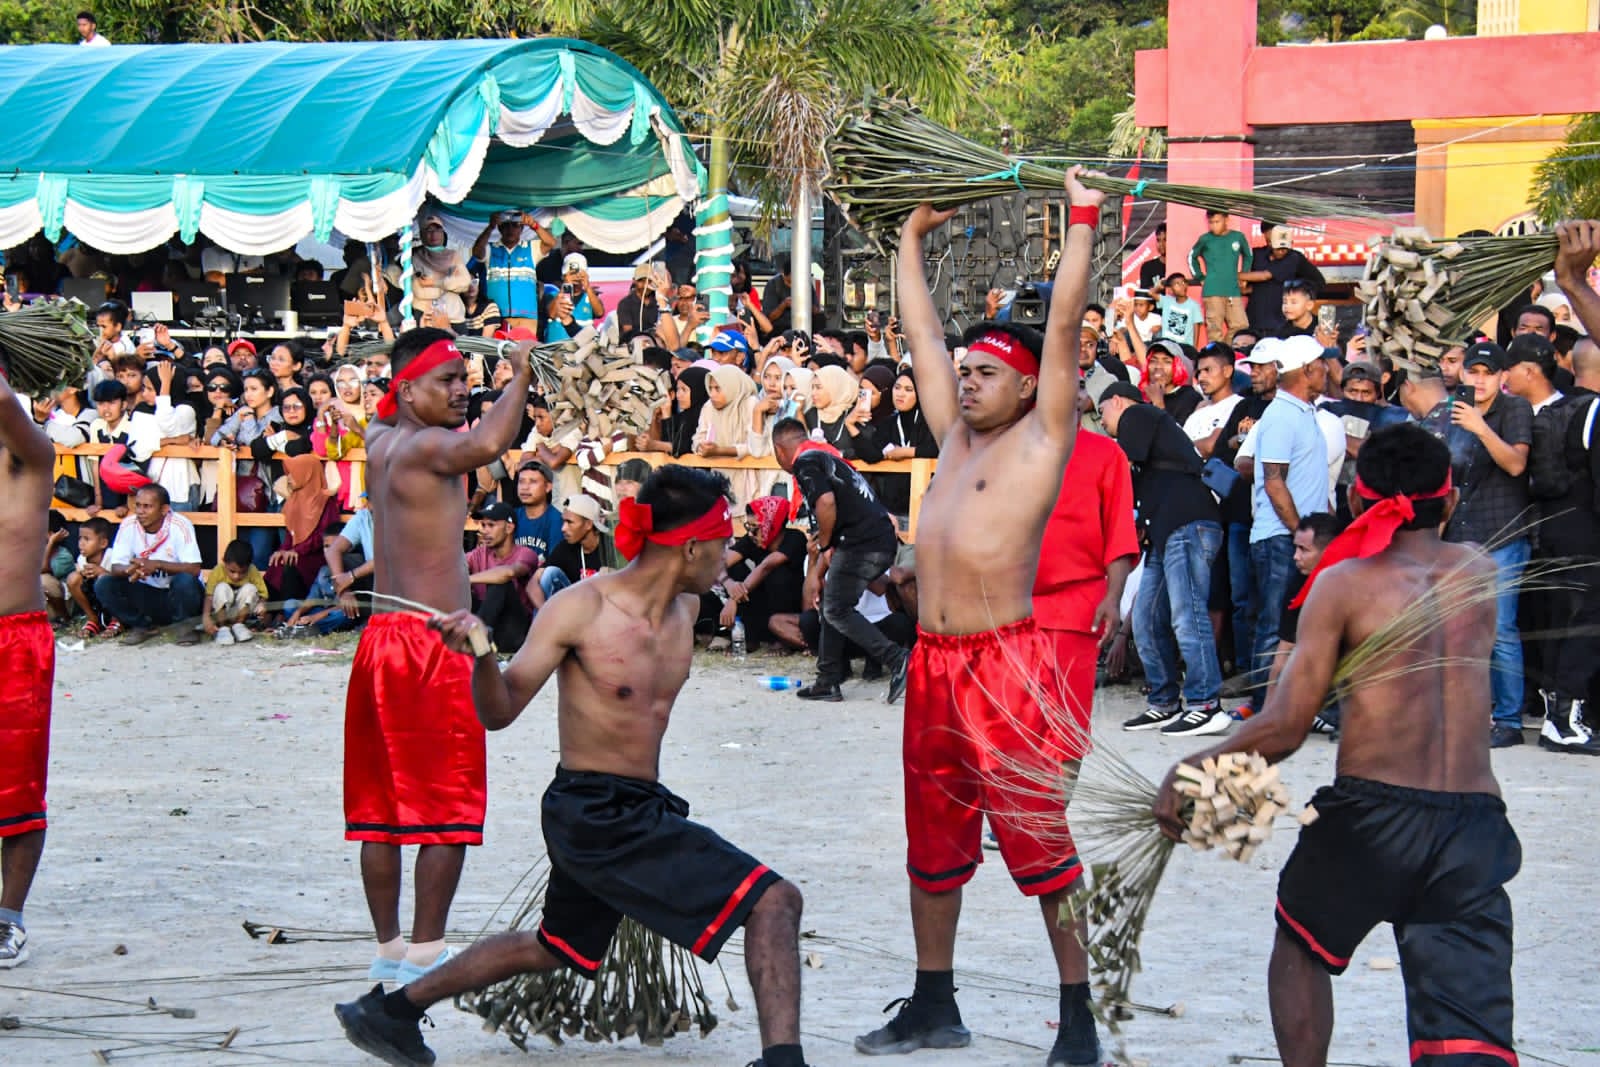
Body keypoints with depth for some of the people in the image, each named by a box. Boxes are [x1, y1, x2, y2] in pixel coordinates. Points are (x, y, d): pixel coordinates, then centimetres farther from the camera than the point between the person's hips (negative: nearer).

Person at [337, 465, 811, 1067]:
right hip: (593, 812, -9)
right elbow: (500, 712, -14)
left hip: (642, 809, 9)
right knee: (775, 902, -18)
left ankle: (392, 1011, 39)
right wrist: (483, 655, -32)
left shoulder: (686, 607, 4)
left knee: (555, 948, 27)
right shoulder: (580, 610, -17)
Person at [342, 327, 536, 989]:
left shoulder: (379, 443, 13)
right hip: (432, 644, -9)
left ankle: (388, 947, 14)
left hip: (382, 637, 9)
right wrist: (521, 375, -23)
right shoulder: (425, 446, -13)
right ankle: (426, 952, -7)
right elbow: (485, 444, -36)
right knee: (448, 808, -5)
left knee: (382, 806, 10)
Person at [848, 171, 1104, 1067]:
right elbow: (923, 333, 24)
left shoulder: (1041, 437, -1)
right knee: (932, 842, 13)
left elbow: (1064, 325, -9)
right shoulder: (955, 436, 17)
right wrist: (914, 238, 27)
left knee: (1041, 841, -6)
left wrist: (1083, 223, -11)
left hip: (1007, 661, -7)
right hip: (935, 661, 7)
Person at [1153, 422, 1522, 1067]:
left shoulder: (1343, 582, -2)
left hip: (1369, 815, -3)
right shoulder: (1476, 572, 10)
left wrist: (1188, 771, 6)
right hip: (1475, 822, 3)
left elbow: (1284, 729, -6)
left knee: (1301, 943, 28)